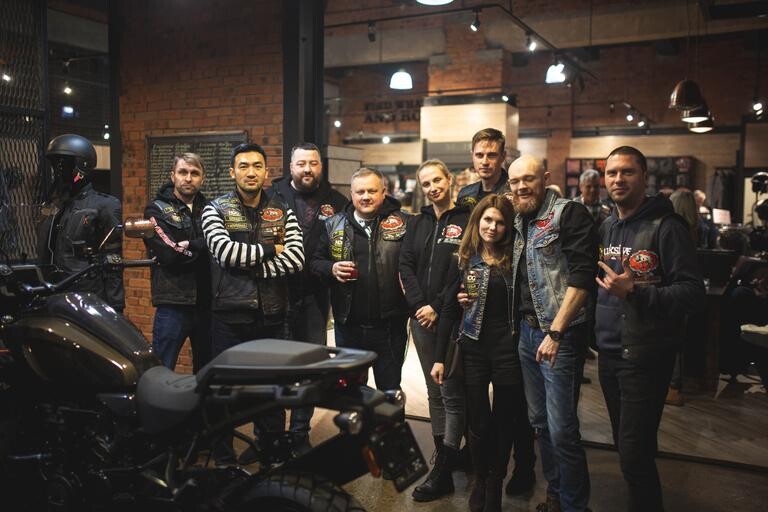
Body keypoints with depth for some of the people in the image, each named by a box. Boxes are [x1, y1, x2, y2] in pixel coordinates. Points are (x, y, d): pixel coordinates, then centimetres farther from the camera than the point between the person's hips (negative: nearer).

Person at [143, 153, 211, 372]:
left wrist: (187, 245, -12)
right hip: (174, 303, -4)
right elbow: (171, 255, -13)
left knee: (207, 370, 14)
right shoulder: (157, 210, 2)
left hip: (206, 302, 4)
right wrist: (202, 244, -5)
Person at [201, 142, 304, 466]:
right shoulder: (215, 210, 2)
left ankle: (271, 448, 32)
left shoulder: (282, 212, 7)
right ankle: (223, 457, 21)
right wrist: (271, 250, -9)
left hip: (271, 314, 2)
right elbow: (225, 251, -17)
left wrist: (248, 266, -13)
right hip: (230, 314, -2)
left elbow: (296, 259, -7)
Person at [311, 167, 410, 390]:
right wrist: (331, 269, -10)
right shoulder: (334, 225, 7)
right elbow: (315, 261, 11)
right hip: (347, 324, 3)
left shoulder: (403, 223, -2)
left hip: (389, 325, -2)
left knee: (390, 389, 12)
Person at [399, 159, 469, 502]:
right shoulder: (417, 224, 14)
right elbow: (405, 266, 6)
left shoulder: (466, 220, -2)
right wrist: (419, 306, -7)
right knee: (434, 392, 11)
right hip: (421, 318, 6)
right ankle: (447, 455, 22)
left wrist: (438, 309, -13)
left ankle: (443, 473, 1)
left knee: (451, 393, -3)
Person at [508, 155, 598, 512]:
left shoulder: (569, 213, -9)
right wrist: (526, 328, 10)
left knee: (562, 430, -4)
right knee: (539, 421, 16)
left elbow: (582, 277, -17)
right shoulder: (519, 221, 13)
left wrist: (555, 332, -21)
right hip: (527, 332, 8)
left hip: (560, 335, -7)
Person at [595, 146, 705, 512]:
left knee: (635, 455, -5)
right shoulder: (605, 228, 11)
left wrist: (634, 292, -25)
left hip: (645, 357, -6)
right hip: (608, 353, 7)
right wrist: (594, 330, 8)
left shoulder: (665, 227, -10)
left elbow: (694, 292, -16)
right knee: (625, 447, 17)